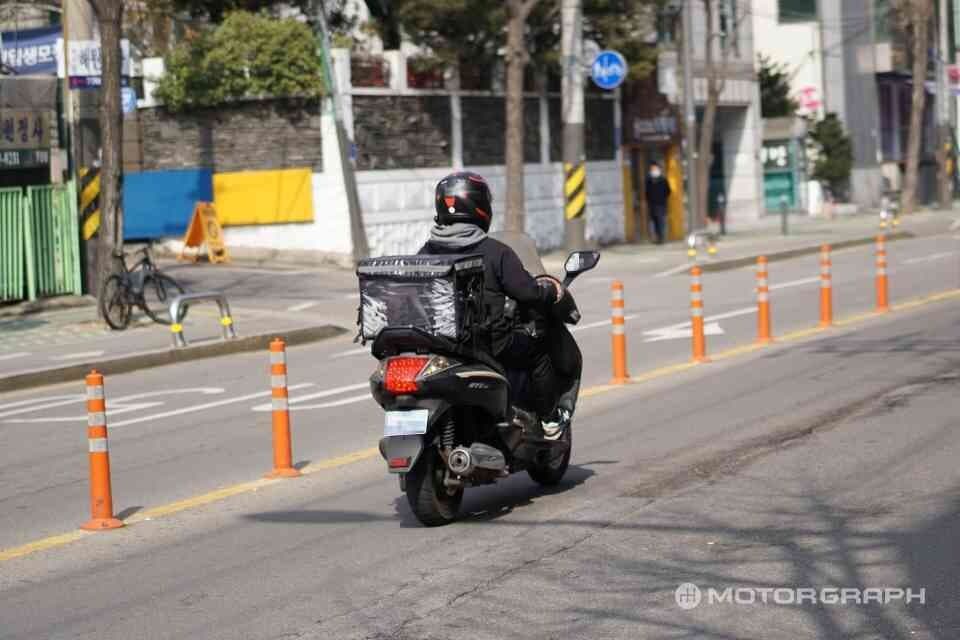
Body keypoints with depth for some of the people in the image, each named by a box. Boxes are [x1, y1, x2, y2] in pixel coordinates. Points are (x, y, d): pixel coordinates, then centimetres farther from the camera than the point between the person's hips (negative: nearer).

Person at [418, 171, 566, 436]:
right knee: (538, 351, 18)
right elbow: (527, 292, -11)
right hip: (489, 343, -5)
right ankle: (549, 420, 22)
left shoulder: (426, 253, 1)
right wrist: (552, 289, 10)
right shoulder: (495, 252, -12)